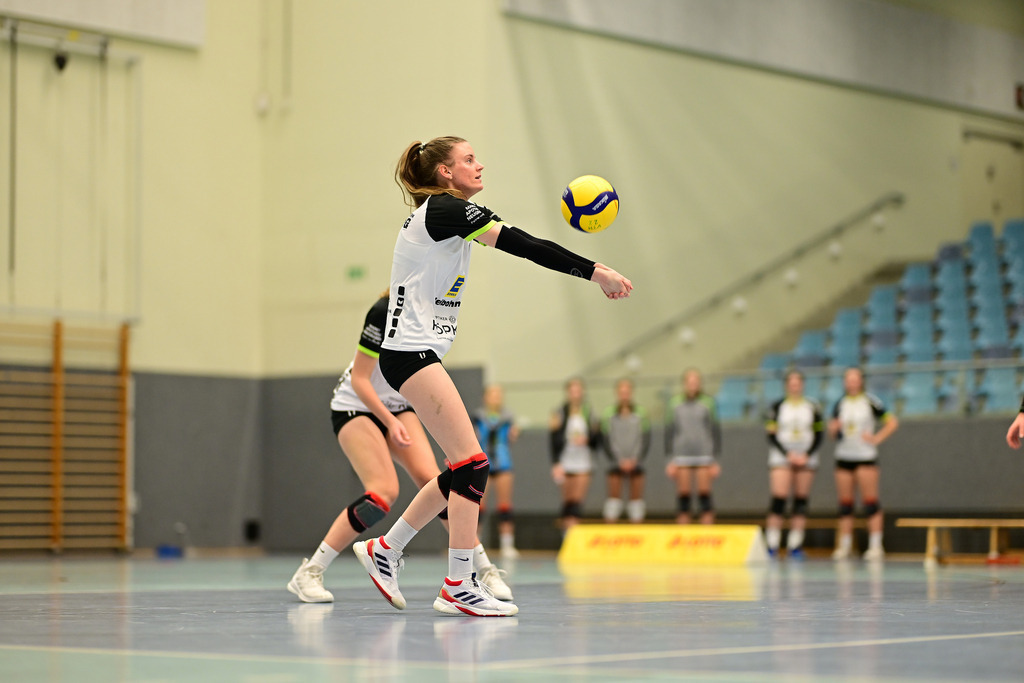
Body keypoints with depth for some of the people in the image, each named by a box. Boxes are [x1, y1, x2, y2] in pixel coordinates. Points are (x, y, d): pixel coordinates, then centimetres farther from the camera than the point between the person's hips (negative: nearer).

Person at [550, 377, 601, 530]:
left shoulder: (589, 414, 5)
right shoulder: (560, 414, -1)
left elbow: (597, 436, 6)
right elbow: (553, 441, -4)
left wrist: (586, 439, -16)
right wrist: (555, 464, -14)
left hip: (583, 462, 1)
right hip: (565, 463, -1)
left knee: (578, 501, -7)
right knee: (568, 501, 2)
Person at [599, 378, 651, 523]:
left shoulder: (641, 415, 0)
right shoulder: (608, 416, -2)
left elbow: (646, 441, 1)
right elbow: (605, 442, -1)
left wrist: (635, 460, -10)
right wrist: (619, 461, -9)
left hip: (636, 463, 1)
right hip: (616, 464, -1)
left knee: (636, 498, 3)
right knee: (614, 496, -3)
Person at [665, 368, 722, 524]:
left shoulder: (708, 402, 3)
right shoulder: (675, 403, 7)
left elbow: (716, 432, 5)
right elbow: (669, 432, 9)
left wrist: (715, 460, 1)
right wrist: (670, 460, 4)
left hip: (704, 455, -1)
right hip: (682, 456, 1)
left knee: (704, 495, -5)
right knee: (683, 497, 1)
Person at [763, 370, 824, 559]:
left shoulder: (812, 408, 7)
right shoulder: (777, 407, 2)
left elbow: (819, 435, 6)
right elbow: (771, 435, -1)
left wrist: (807, 455, -7)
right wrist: (788, 455, -11)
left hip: (806, 459, 2)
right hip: (781, 458, -2)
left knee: (801, 502, 1)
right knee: (778, 500, -12)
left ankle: (795, 545, 4)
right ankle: (772, 545, -12)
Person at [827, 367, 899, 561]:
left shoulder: (871, 402, -2)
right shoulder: (840, 404, 11)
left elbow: (893, 422, 0)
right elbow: (832, 432, 15)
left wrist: (877, 438, -8)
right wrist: (834, 428, -7)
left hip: (866, 457, -4)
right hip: (843, 457, 4)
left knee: (870, 501, -8)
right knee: (845, 503, 4)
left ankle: (875, 545, -8)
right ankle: (844, 546, 9)